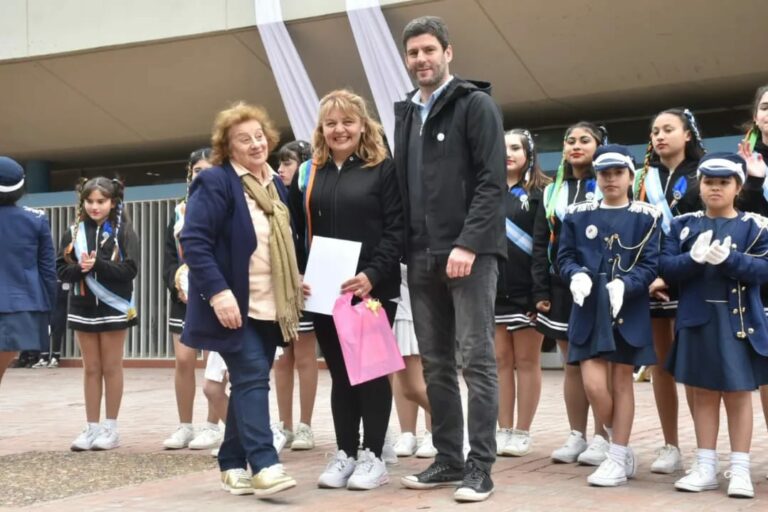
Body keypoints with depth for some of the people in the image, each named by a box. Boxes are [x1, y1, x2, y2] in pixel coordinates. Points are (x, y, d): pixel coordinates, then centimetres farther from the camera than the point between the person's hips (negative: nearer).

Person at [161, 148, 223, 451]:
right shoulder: (180, 212, 14)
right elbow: (169, 256, 11)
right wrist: (177, 284, -7)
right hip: (183, 297, 5)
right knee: (183, 360, 2)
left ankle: (212, 427, 9)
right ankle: (185, 426, 13)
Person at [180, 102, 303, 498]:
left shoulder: (275, 184, 14)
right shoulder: (215, 183, -10)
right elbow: (194, 242, -18)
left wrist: (294, 285, 14)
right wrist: (218, 292, -26)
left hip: (269, 308, 8)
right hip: (235, 306, -7)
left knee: (249, 383, 10)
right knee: (252, 379, -15)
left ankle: (232, 464, 18)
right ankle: (264, 465, -16)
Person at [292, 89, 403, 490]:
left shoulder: (383, 169, -2)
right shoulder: (308, 173, 11)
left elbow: (396, 230, -9)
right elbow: (296, 231, 11)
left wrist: (372, 274, -19)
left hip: (372, 289, -4)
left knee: (371, 371, 2)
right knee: (339, 373, 10)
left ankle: (372, 457, 10)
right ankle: (344, 454, 18)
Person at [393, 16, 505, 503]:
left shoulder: (476, 104, -2)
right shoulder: (406, 114, 18)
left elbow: (493, 182, -11)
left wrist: (468, 244, -19)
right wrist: (407, 249, 8)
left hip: (469, 252, -6)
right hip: (422, 257, 7)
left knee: (478, 360, -4)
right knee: (436, 365, 8)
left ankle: (479, 466, -1)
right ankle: (448, 459, 16)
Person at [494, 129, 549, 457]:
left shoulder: (540, 192, 2)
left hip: (525, 288, -4)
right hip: (492, 288, 4)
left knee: (526, 362, 2)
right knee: (501, 361, 7)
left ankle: (522, 433, 7)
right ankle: (504, 430, 13)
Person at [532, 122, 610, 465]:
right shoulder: (553, 192, 15)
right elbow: (540, 243, 11)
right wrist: (540, 290, 3)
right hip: (561, 288, 4)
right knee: (573, 364, 8)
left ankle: (602, 438, 5)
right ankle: (576, 435, 14)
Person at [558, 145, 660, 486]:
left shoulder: (645, 217, 0)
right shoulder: (578, 214, 6)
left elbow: (650, 265, -4)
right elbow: (565, 257, 6)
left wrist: (624, 284, -22)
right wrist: (576, 275, -15)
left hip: (629, 310, -1)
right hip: (589, 309, 1)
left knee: (621, 382, 4)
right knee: (593, 384, -6)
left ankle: (618, 458, 12)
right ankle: (622, 446, 18)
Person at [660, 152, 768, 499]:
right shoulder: (683, 224, 6)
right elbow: (667, 268, -2)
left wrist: (728, 258, -25)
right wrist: (694, 258, -21)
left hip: (737, 321, -2)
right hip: (697, 320, 2)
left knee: (738, 393, 5)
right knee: (704, 393, 10)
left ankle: (740, 470, 13)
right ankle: (706, 468, 18)